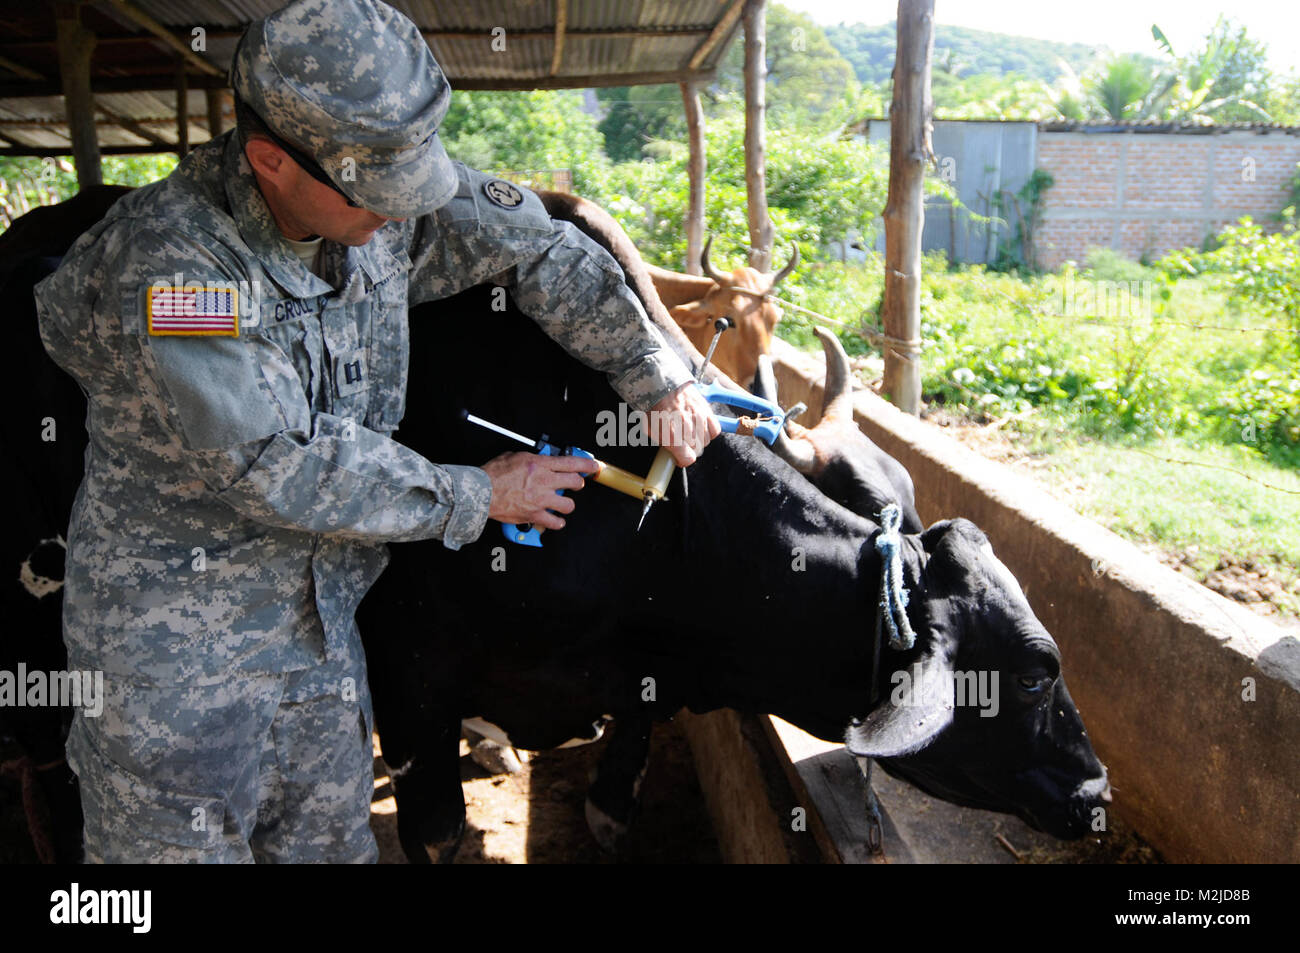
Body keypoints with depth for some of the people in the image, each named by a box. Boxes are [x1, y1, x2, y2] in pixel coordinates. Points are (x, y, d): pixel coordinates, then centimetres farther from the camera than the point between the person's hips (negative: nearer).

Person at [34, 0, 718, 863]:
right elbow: (284, 467, -25)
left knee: (333, 840, 18)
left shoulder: (387, 193, -9)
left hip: (321, 625, 5)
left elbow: (542, 249, 2)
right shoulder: (171, 264, -26)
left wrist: (661, 381, 2)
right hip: (175, 652, -5)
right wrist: (482, 497, -15)